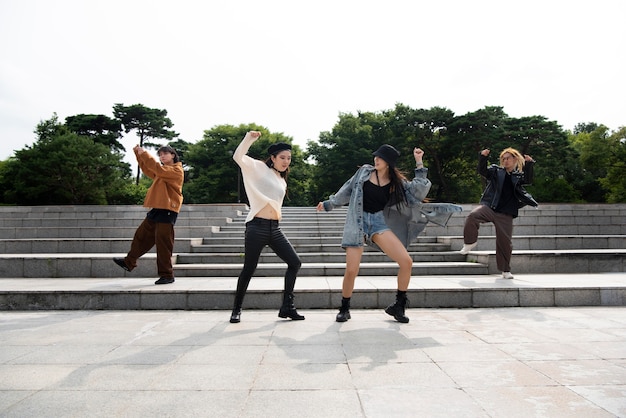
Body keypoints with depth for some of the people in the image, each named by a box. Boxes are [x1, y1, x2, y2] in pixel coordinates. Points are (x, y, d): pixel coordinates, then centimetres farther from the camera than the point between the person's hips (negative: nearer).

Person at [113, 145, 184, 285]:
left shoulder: (177, 170, -6)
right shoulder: (163, 171, 23)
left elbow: (158, 169, -20)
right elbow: (148, 170, 21)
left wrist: (144, 154, -17)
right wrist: (138, 154, 9)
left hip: (167, 210, -9)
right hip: (157, 209, 9)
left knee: (163, 243, -7)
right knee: (142, 235, 15)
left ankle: (167, 275, 0)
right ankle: (129, 262, 29)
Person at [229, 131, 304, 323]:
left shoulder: (282, 180, 20)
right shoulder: (258, 167, 0)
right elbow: (238, 157, -15)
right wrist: (249, 138, -24)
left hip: (274, 228, 7)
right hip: (257, 226, -7)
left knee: (295, 263, 1)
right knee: (249, 269, 0)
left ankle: (287, 307, 8)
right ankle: (237, 309, 18)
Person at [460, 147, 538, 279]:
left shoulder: (518, 176, 16)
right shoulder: (496, 171, 14)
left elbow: (528, 180, -2)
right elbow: (482, 171, 0)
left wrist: (529, 164, -13)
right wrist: (483, 157, -15)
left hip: (505, 214, 1)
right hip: (489, 206, -1)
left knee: (505, 241, 1)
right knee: (472, 216, -32)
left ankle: (505, 270, 18)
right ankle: (470, 242, -7)